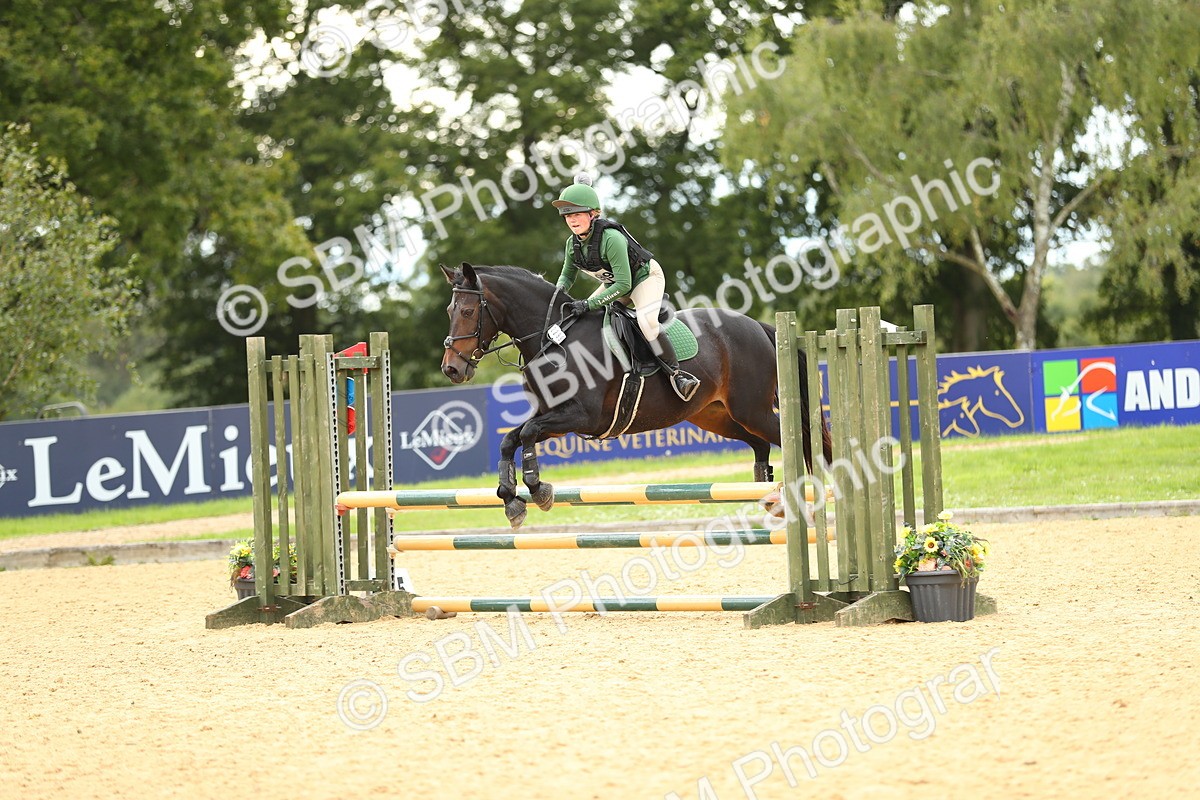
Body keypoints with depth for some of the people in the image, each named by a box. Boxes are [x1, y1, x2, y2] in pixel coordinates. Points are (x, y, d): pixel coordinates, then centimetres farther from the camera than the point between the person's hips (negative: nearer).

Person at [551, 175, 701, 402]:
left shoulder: (611, 238, -36)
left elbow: (623, 285, -36)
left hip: (645, 277, -9)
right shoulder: (573, 243, -12)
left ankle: (676, 373, -23)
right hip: (614, 282, 9)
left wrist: (589, 304, -38)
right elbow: (567, 275, 7)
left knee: (646, 322, -32)